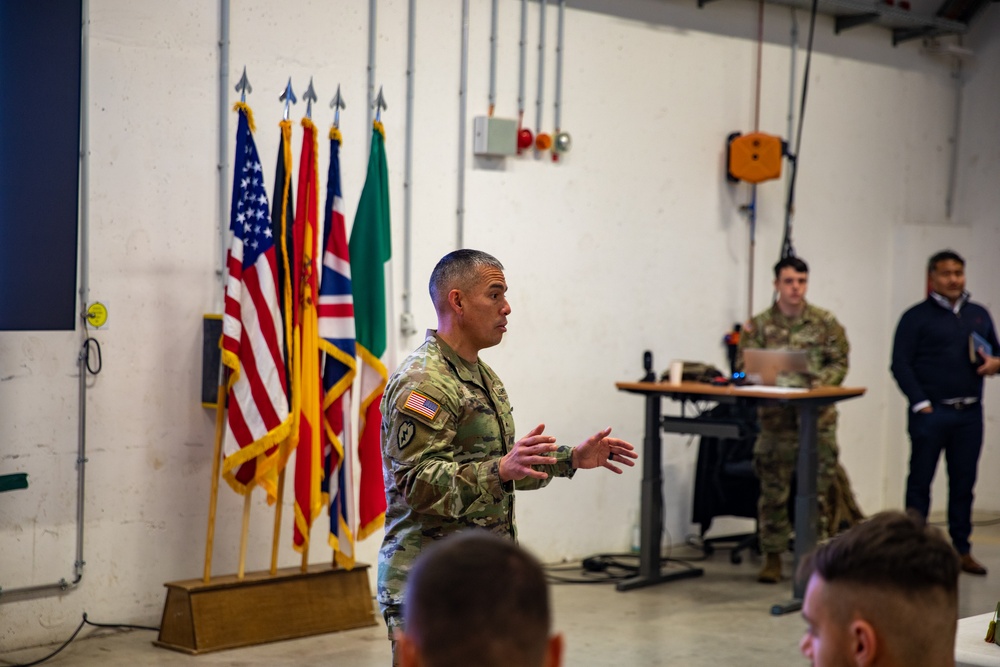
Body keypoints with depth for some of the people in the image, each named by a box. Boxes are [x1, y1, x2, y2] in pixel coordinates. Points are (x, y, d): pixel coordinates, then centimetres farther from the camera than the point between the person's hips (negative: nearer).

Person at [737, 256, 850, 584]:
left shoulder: (826, 322, 5)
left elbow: (839, 363, 3)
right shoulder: (759, 325, 5)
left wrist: (817, 384, -13)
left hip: (818, 418, 0)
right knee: (773, 490, 2)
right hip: (775, 418, 0)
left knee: (818, 489, 2)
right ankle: (772, 556, 12)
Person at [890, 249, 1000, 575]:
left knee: (963, 483, 8)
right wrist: (920, 403, -13)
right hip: (931, 412, -4)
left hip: (969, 414, 4)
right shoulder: (916, 317, 0)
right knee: (920, 482, 0)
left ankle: (962, 549, 16)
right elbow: (900, 365, -5)